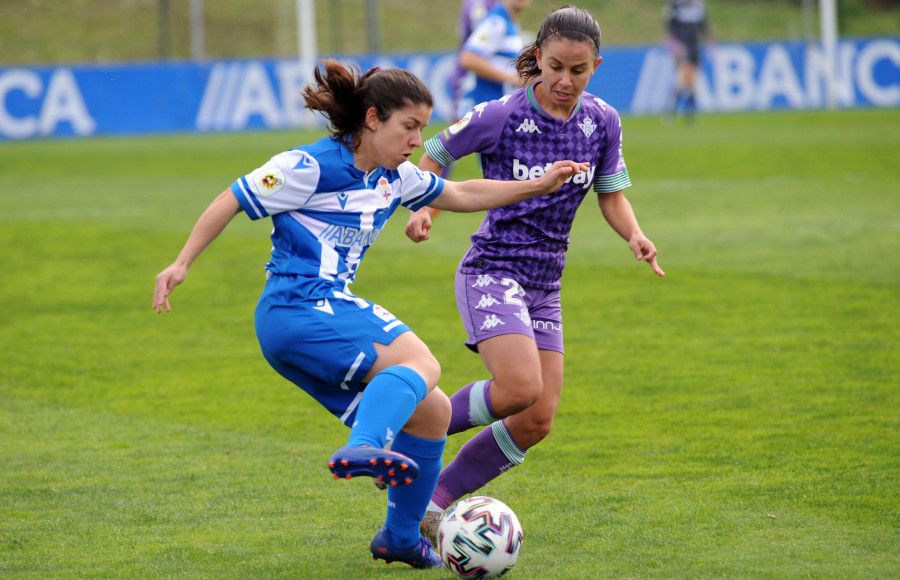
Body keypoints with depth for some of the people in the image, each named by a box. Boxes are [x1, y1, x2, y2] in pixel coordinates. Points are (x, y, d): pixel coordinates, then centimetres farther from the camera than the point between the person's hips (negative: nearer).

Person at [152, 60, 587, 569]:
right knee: (420, 364, -26)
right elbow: (233, 202, -4)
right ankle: (364, 448, -48)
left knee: (430, 410, 10)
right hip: (296, 313, -9)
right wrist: (182, 264, -7)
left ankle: (401, 538, 20)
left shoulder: (394, 177, 14)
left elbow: (461, 195, 27)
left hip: (334, 310, 9)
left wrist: (541, 185, 22)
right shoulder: (311, 167, -10)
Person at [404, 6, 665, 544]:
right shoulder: (500, 117, -12)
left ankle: (433, 503, 9)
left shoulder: (603, 122, 1)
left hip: (544, 286, 6)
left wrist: (635, 236, -8)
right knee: (519, 388, -27)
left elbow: (611, 194, 11)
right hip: (492, 271, -6)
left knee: (536, 423, -1)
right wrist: (422, 209, -15)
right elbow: (435, 155, 2)